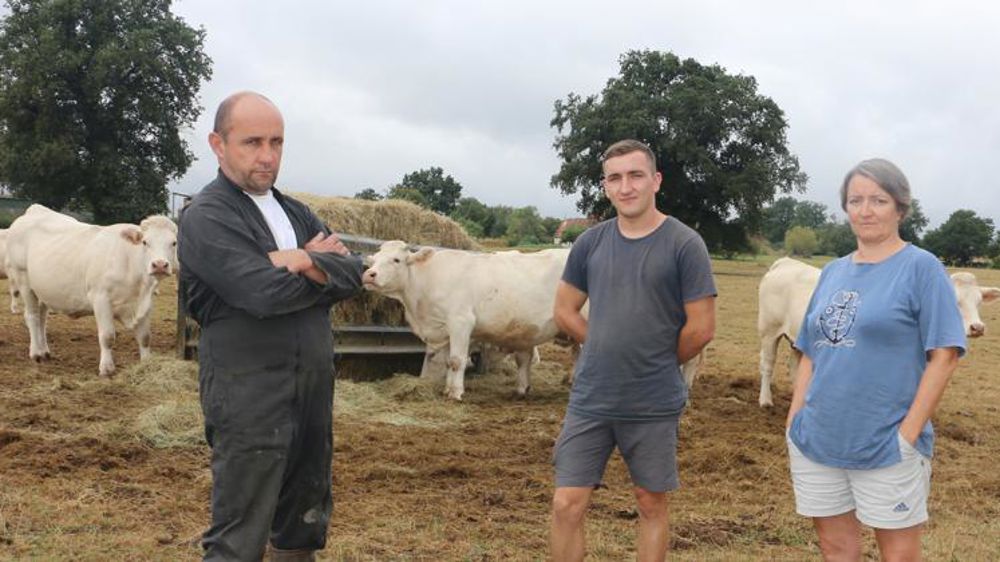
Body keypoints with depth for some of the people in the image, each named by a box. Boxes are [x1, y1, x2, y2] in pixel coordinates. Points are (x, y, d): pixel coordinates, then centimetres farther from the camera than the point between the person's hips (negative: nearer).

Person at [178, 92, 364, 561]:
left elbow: (353, 274, 2)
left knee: (304, 524, 17)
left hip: (314, 387, 7)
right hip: (247, 394, -7)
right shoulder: (206, 217, -9)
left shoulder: (295, 213, 14)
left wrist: (304, 262, -15)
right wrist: (321, 266, -6)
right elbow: (264, 292, -22)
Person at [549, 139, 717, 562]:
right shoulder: (590, 243, 2)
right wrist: (609, 352, 7)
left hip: (654, 405, -3)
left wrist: (659, 364, 3)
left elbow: (701, 328, -9)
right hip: (589, 400, 3)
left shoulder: (684, 244, -9)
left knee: (651, 505, 12)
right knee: (566, 505, 3)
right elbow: (564, 311, 12)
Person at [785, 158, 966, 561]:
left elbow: (943, 356, -10)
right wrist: (794, 421, 6)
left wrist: (909, 434, -15)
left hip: (887, 447, -5)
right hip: (816, 440, 5)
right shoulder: (833, 272, 10)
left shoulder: (921, 268, -6)